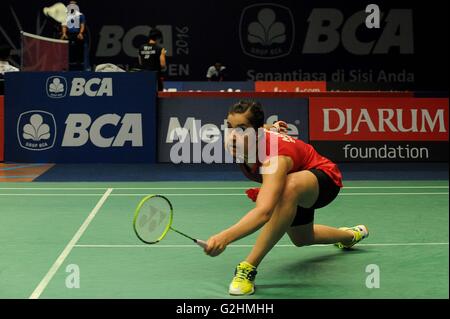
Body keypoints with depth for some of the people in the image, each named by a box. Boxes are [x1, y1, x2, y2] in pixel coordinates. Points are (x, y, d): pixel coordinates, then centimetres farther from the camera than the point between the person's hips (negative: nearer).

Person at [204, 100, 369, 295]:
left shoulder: (275, 157, -44)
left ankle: (249, 268, -35)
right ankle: (351, 235, 64)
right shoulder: (236, 145, -23)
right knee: (301, 239, 31)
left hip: (324, 180, -9)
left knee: (290, 186, -44)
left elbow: (264, 212, -62)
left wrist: (225, 237, -73)